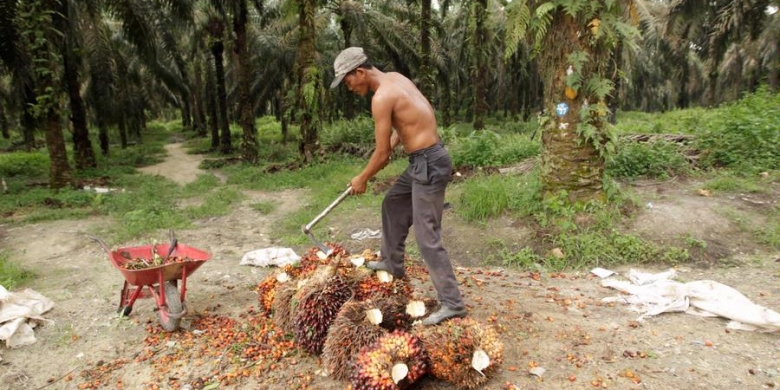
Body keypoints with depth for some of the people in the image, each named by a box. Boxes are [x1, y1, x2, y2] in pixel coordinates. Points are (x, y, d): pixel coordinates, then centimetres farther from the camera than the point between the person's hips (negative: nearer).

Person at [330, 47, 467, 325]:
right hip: (425, 160, 10)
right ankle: (392, 263, 41)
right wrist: (393, 141, 18)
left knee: (427, 238, -4)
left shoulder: (381, 97, -17)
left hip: (428, 164, -10)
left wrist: (361, 179, 4)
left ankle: (452, 304, 5)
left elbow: (382, 154, -13)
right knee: (392, 204, 26)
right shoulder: (395, 78, 11)